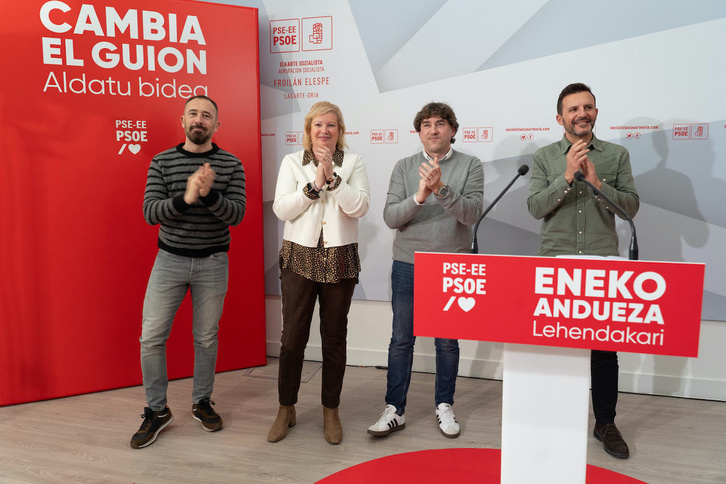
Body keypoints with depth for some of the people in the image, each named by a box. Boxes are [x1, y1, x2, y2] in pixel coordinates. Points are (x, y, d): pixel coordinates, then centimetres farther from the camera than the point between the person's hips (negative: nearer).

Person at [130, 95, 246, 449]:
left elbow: (237, 214, -11)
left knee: (206, 338, 10)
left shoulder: (231, 165, -1)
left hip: (213, 262, 0)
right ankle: (157, 410, 19)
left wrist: (210, 194, -29)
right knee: (151, 337, 0)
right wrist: (185, 198, -28)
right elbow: (150, 213, -10)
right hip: (170, 260, 1)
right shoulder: (162, 162, 0)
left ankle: (202, 403, 30)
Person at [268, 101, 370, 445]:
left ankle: (331, 411, 24)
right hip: (300, 256, 0)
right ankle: (286, 409, 22)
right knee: (292, 336, 3)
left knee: (334, 337, 9)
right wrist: (315, 184, -13)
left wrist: (333, 176, -17)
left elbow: (359, 207, -9)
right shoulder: (292, 162, 6)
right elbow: (281, 209, -5)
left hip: (340, 258, 0)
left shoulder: (353, 163, 4)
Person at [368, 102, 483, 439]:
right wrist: (419, 196, -22)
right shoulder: (404, 167, 3)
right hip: (408, 265, 1)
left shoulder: (470, 166, 0)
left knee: (447, 341, 11)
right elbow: (390, 217, -5)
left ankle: (444, 405, 29)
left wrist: (441, 189, -28)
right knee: (401, 339, 6)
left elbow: (471, 213, -14)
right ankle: (394, 410, 19)